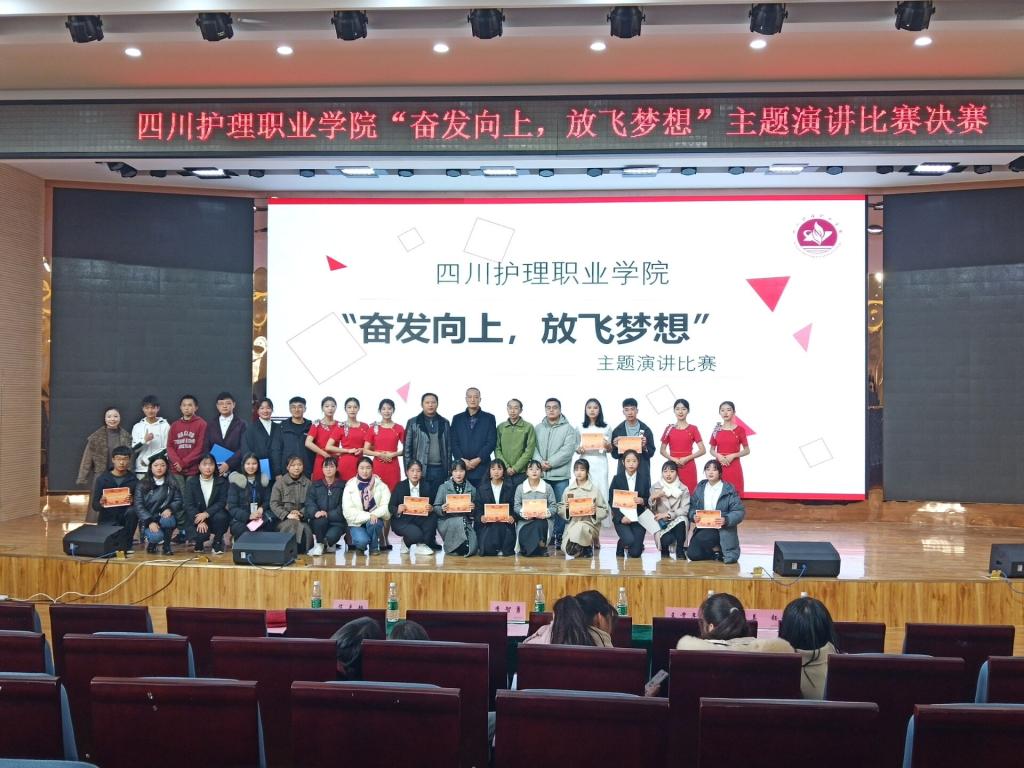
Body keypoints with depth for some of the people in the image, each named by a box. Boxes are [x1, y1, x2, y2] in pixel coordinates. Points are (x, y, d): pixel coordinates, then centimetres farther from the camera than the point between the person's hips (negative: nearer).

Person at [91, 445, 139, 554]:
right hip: (108, 520, -1)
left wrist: (132, 501, -28)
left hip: (125, 517, 1)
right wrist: (101, 504, -25)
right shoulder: (102, 479, -1)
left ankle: (126, 544, -14)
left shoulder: (133, 480, 0)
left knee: (132, 511, -33)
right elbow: (94, 506, -1)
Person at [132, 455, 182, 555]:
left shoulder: (172, 484, 7)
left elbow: (178, 501, 1)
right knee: (156, 536, -31)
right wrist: (150, 521, -19)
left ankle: (166, 546, -7)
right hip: (148, 520, -1)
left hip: (165, 517, 2)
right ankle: (151, 542, 9)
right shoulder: (142, 485, 1)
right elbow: (138, 506, -5)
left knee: (167, 520, -35)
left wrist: (170, 509, -22)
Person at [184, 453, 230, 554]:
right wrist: (200, 522, -23)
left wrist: (206, 514, -26)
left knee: (221, 516, -34)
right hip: (196, 517, -1)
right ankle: (198, 542, 10)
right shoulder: (191, 482, 0)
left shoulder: (222, 481, 0)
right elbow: (188, 505, -8)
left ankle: (218, 542, -5)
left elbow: (222, 502, -9)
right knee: (200, 534, -31)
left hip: (214, 515, 1)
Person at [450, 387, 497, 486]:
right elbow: (453, 443, 7)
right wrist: (462, 460, -8)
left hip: (482, 466, -1)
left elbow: (492, 442, 0)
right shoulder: (457, 418, 13)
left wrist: (478, 459, -10)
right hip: (461, 466, 2)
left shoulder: (489, 418, 7)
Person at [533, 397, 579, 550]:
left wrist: (550, 463, -14)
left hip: (560, 475, -2)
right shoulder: (538, 428, 13)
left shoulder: (568, 428, 2)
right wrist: (540, 462, -13)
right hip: (541, 474, 2)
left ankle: (558, 536, 9)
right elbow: (533, 447, 5)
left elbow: (568, 450, -9)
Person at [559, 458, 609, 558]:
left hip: (589, 523, -3)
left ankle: (587, 547, -6)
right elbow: (560, 510, 14)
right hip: (571, 523, 3)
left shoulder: (595, 489, 1)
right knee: (567, 549, -21)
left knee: (579, 527, -38)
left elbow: (605, 511, 3)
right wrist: (565, 508, -7)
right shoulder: (568, 490, 9)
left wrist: (596, 511, -16)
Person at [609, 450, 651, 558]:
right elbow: (611, 501, -2)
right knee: (629, 540, -27)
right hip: (621, 516, -1)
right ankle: (621, 545, 10)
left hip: (638, 517, 1)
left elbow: (648, 500, 9)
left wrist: (643, 501, -15)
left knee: (635, 553, -9)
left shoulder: (643, 480, 5)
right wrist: (620, 517, -15)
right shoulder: (617, 479, 1)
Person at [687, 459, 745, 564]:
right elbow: (692, 507, 9)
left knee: (701, 538, -32)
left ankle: (718, 549, 0)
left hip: (722, 530, -4)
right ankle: (715, 551, 15)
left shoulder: (729, 490, -5)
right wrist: (694, 515, -14)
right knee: (692, 554, -13)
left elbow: (740, 512, -8)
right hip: (702, 528, 4)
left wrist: (726, 520, -25)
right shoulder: (699, 488, 9)